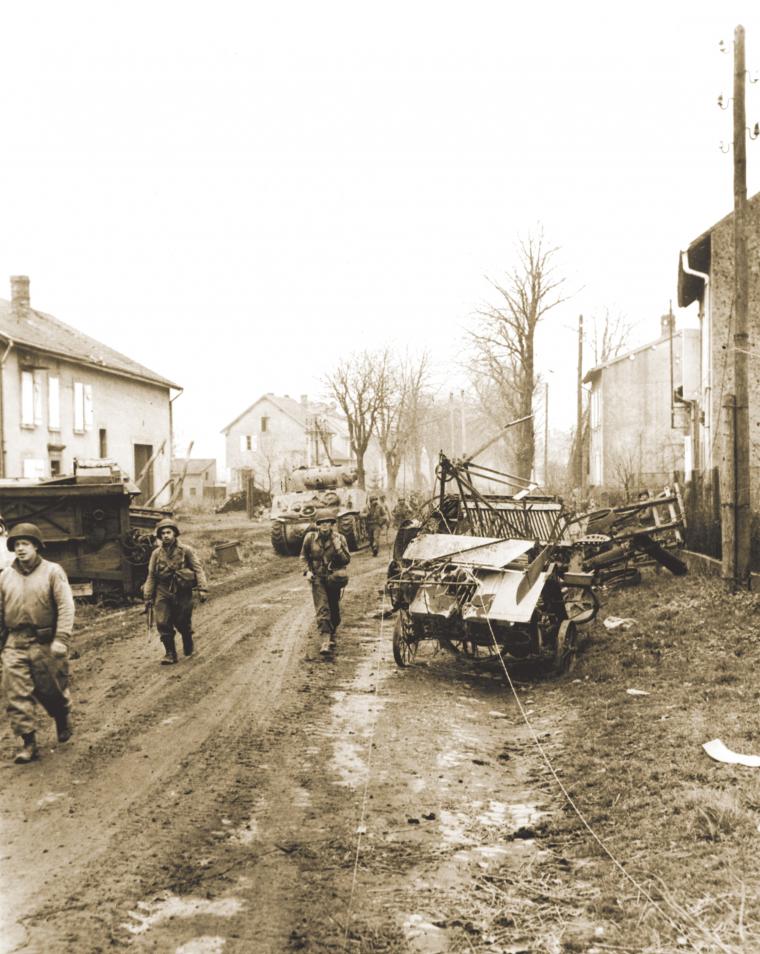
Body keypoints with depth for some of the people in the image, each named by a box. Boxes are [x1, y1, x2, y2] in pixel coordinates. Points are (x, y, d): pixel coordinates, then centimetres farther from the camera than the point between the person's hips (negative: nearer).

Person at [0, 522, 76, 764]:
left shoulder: (53, 571, -4)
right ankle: (28, 742, 5)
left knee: (52, 690, 10)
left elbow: (66, 606, -10)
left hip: (46, 643, -3)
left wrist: (61, 639, -19)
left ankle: (63, 722, 38)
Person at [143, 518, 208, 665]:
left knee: (183, 623, 7)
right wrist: (148, 597, 5)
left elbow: (198, 569, -7)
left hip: (183, 592, -2)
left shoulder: (186, 550, -5)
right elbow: (151, 576, 7)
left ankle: (188, 646, 37)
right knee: (162, 623, -10)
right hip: (163, 592, 2)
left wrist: (202, 589, -18)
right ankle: (170, 654, 2)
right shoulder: (156, 553, 2)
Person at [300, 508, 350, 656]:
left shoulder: (339, 538, -5)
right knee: (322, 609, -13)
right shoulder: (310, 538, -2)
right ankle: (326, 640, -17)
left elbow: (347, 560, -8)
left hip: (333, 577, 1)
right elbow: (304, 556, 11)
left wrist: (338, 548, -23)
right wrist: (306, 571, -3)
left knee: (334, 608, 11)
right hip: (317, 578, -1)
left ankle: (332, 634, 36)